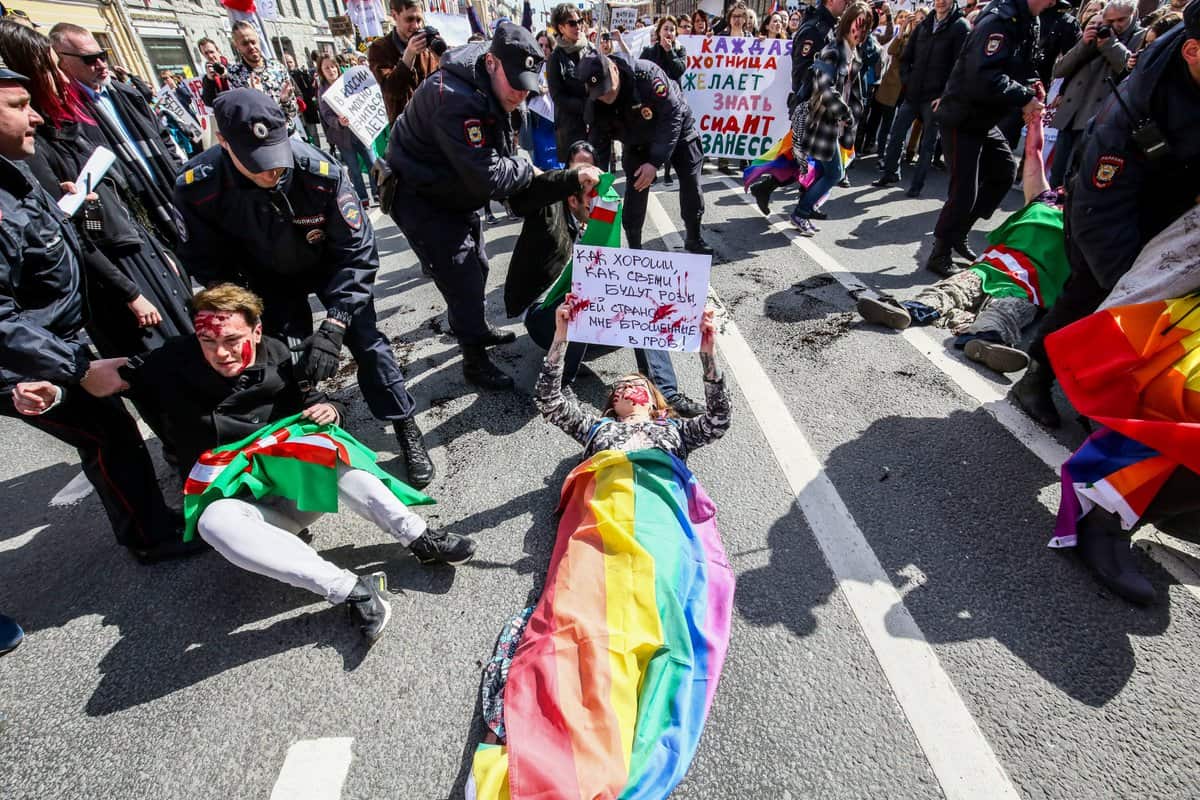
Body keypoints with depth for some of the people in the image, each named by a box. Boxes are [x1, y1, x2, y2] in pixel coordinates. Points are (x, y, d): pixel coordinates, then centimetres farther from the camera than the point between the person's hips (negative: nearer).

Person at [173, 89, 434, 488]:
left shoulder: (321, 173, -34)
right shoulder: (197, 187, -27)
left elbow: (357, 251, -29)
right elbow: (211, 265, -11)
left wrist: (334, 324, -35)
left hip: (330, 266, -2)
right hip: (268, 278, 2)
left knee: (365, 341, -11)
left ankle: (408, 435, 2)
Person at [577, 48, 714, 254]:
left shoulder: (647, 74, -35)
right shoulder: (595, 103, -21)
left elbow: (672, 116, -34)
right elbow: (598, 145, -14)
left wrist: (655, 162, -42)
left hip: (677, 130, -2)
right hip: (637, 143, 3)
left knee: (691, 186, 2)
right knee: (634, 192, -10)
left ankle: (694, 239, 22)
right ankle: (634, 248, 3)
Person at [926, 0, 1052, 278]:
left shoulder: (1027, 24, 9)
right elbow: (985, 77, -31)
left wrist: (1032, 84, -2)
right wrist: (1024, 98, -24)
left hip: (985, 119, 10)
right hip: (962, 119, -10)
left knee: (1005, 170, 16)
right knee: (964, 190, -9)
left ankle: (959, 232, 22)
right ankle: (939, 254, 3)